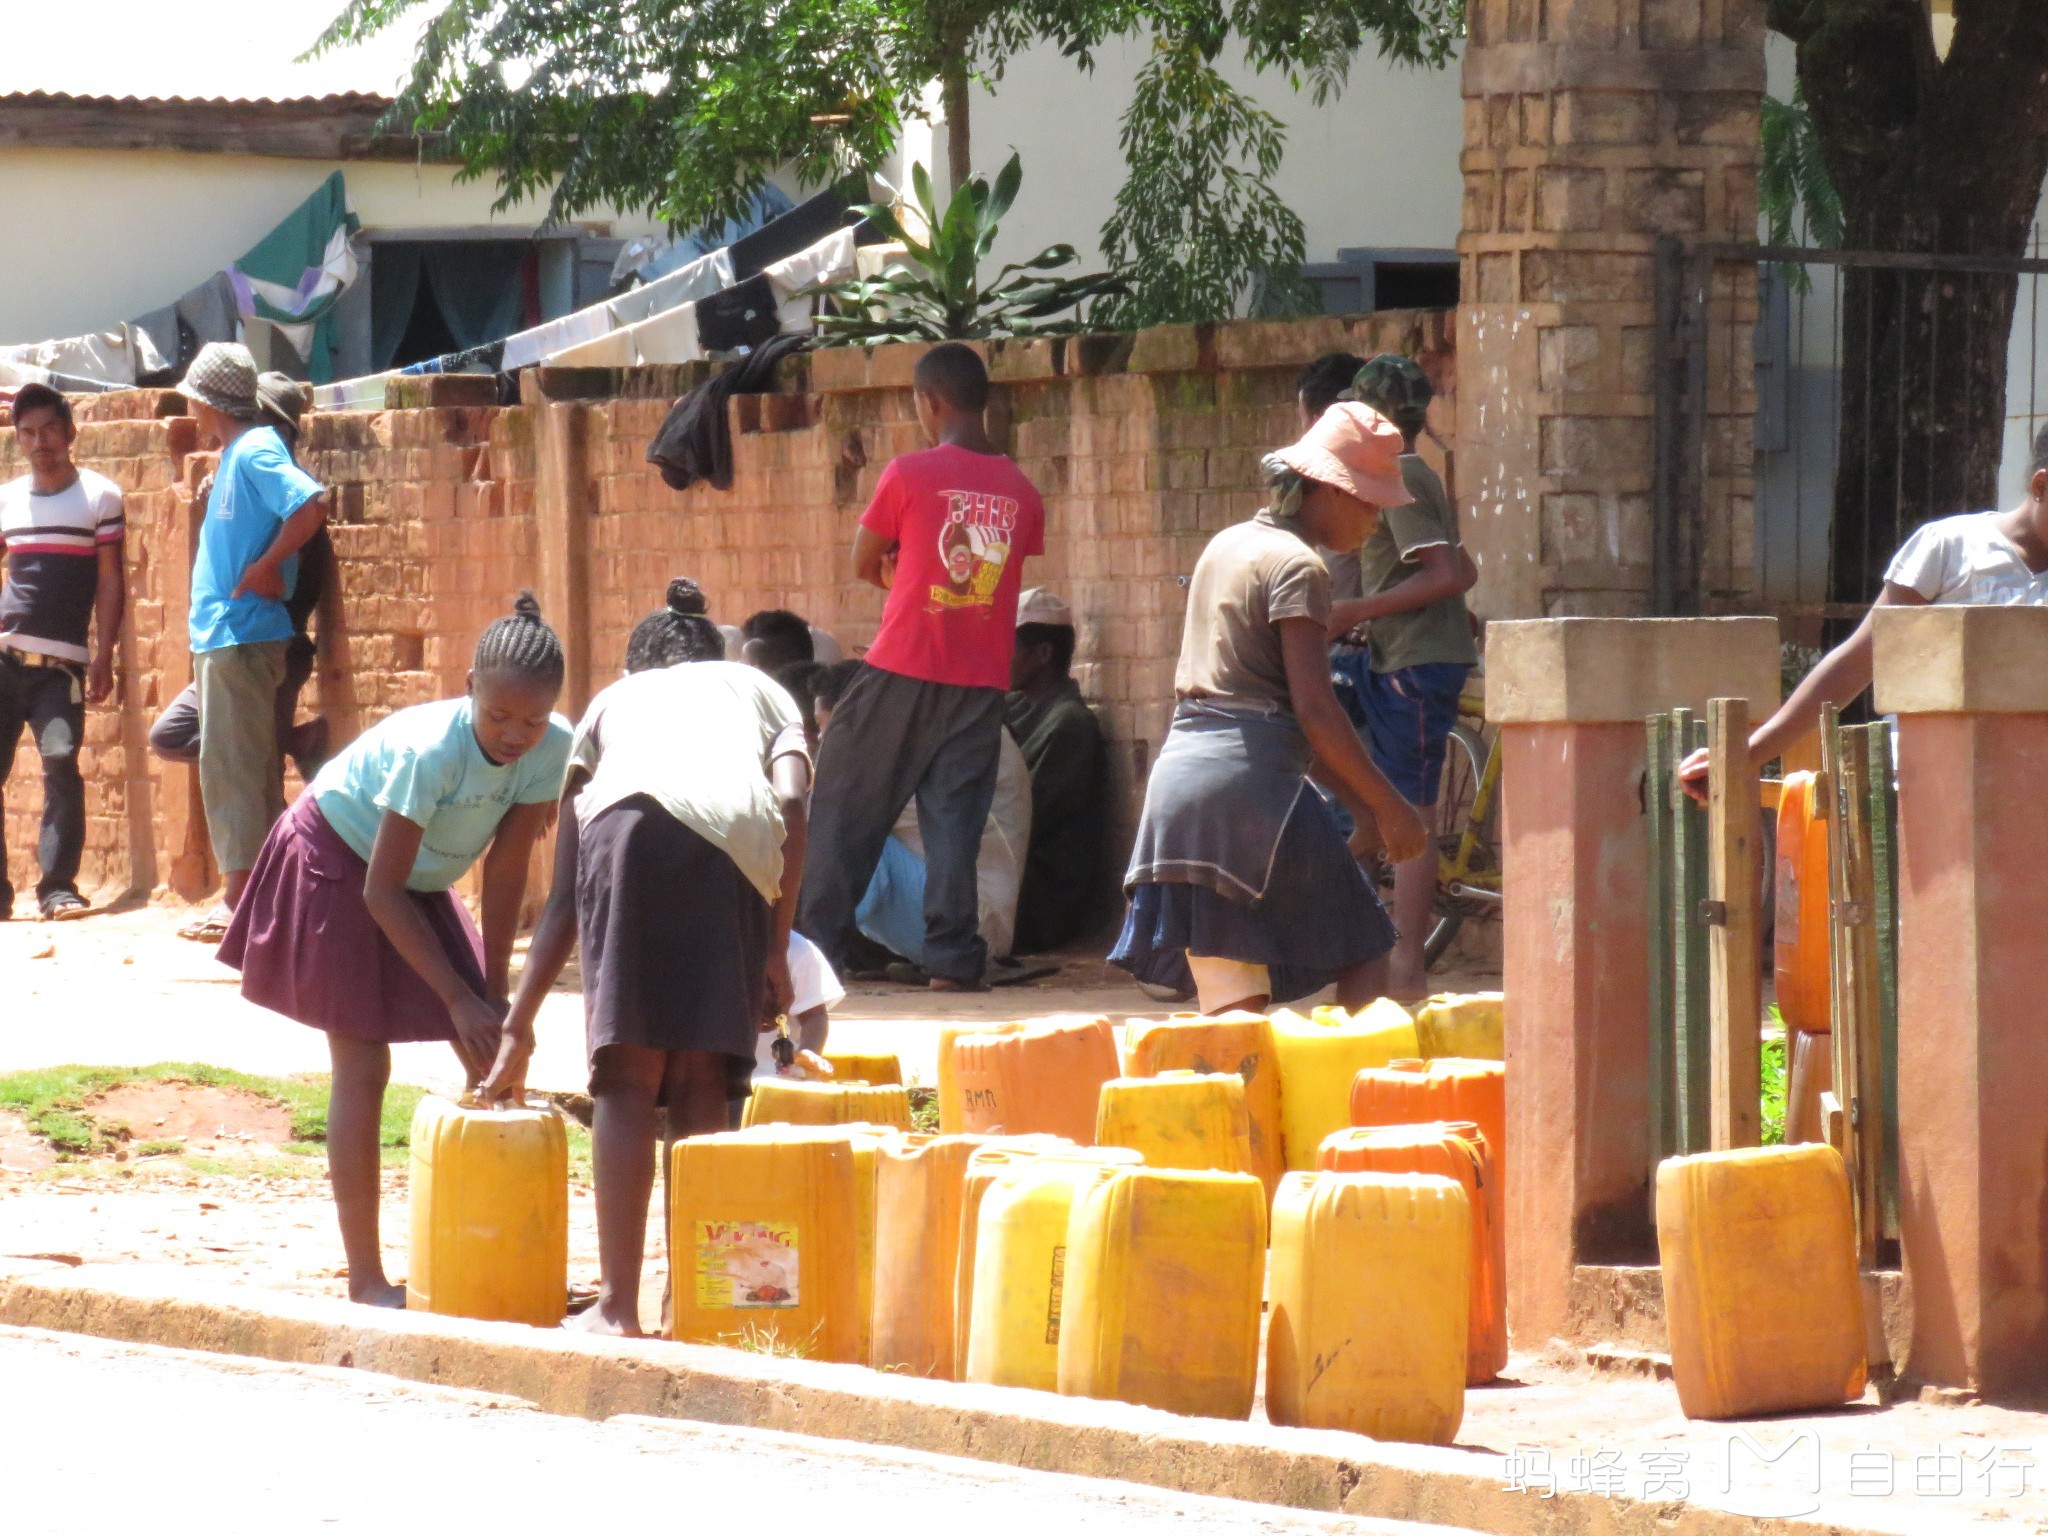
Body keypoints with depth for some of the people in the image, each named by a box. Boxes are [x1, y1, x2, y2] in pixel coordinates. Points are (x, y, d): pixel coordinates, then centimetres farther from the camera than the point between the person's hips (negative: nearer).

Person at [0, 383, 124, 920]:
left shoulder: (99, 496, 3)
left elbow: (111, 582, 1)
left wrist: (103, 656, -6)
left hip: (62, 660, -3)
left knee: (61, 764, -16)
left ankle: (58, 888, -14)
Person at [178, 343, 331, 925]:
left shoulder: (255, 452, -14)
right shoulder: (237, 453, 16)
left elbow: (311, 504, -28)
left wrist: (264, 570, -21)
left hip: (240, 635, -10)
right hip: (221, 636, 10)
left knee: (230, 768, -9)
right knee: (243, 769, 12)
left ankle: (241, 897, -8)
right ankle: (248, 893, 16)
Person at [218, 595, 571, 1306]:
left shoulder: (551, 749, -20)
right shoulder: (429, 749, -35)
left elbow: (507, 869, -11)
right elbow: (381, 890, -29)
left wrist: (493, 993, -13)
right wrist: (460, 999, -29)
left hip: (423, 883, 7)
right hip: (336, 865, -7)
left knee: (490, 1057, -2)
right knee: (363, 1066, -11)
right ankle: (366, 1280, -8)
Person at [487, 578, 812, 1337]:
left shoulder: (612, 701, 37)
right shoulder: (759, 690, 38)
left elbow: (564, 896, 31)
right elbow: (792, 803, 13)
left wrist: (518, 1029, 33)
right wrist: (777, 947, 14)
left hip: (629, 821, 0)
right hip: (735, 839, 0)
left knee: (628, 1078, -1)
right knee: (703, 1081, 8)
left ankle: (618, 1308, -8)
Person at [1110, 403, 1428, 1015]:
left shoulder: (1226, 547, 20)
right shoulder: (1298, 566, -7)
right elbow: (1314, 711, -14)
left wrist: (1359, 801, 21)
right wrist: (1387, 805, -6)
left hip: (1178, 773, 8)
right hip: (1254, 778, -8)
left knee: (1232, 1010, 6)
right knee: (1353, 953, 1)